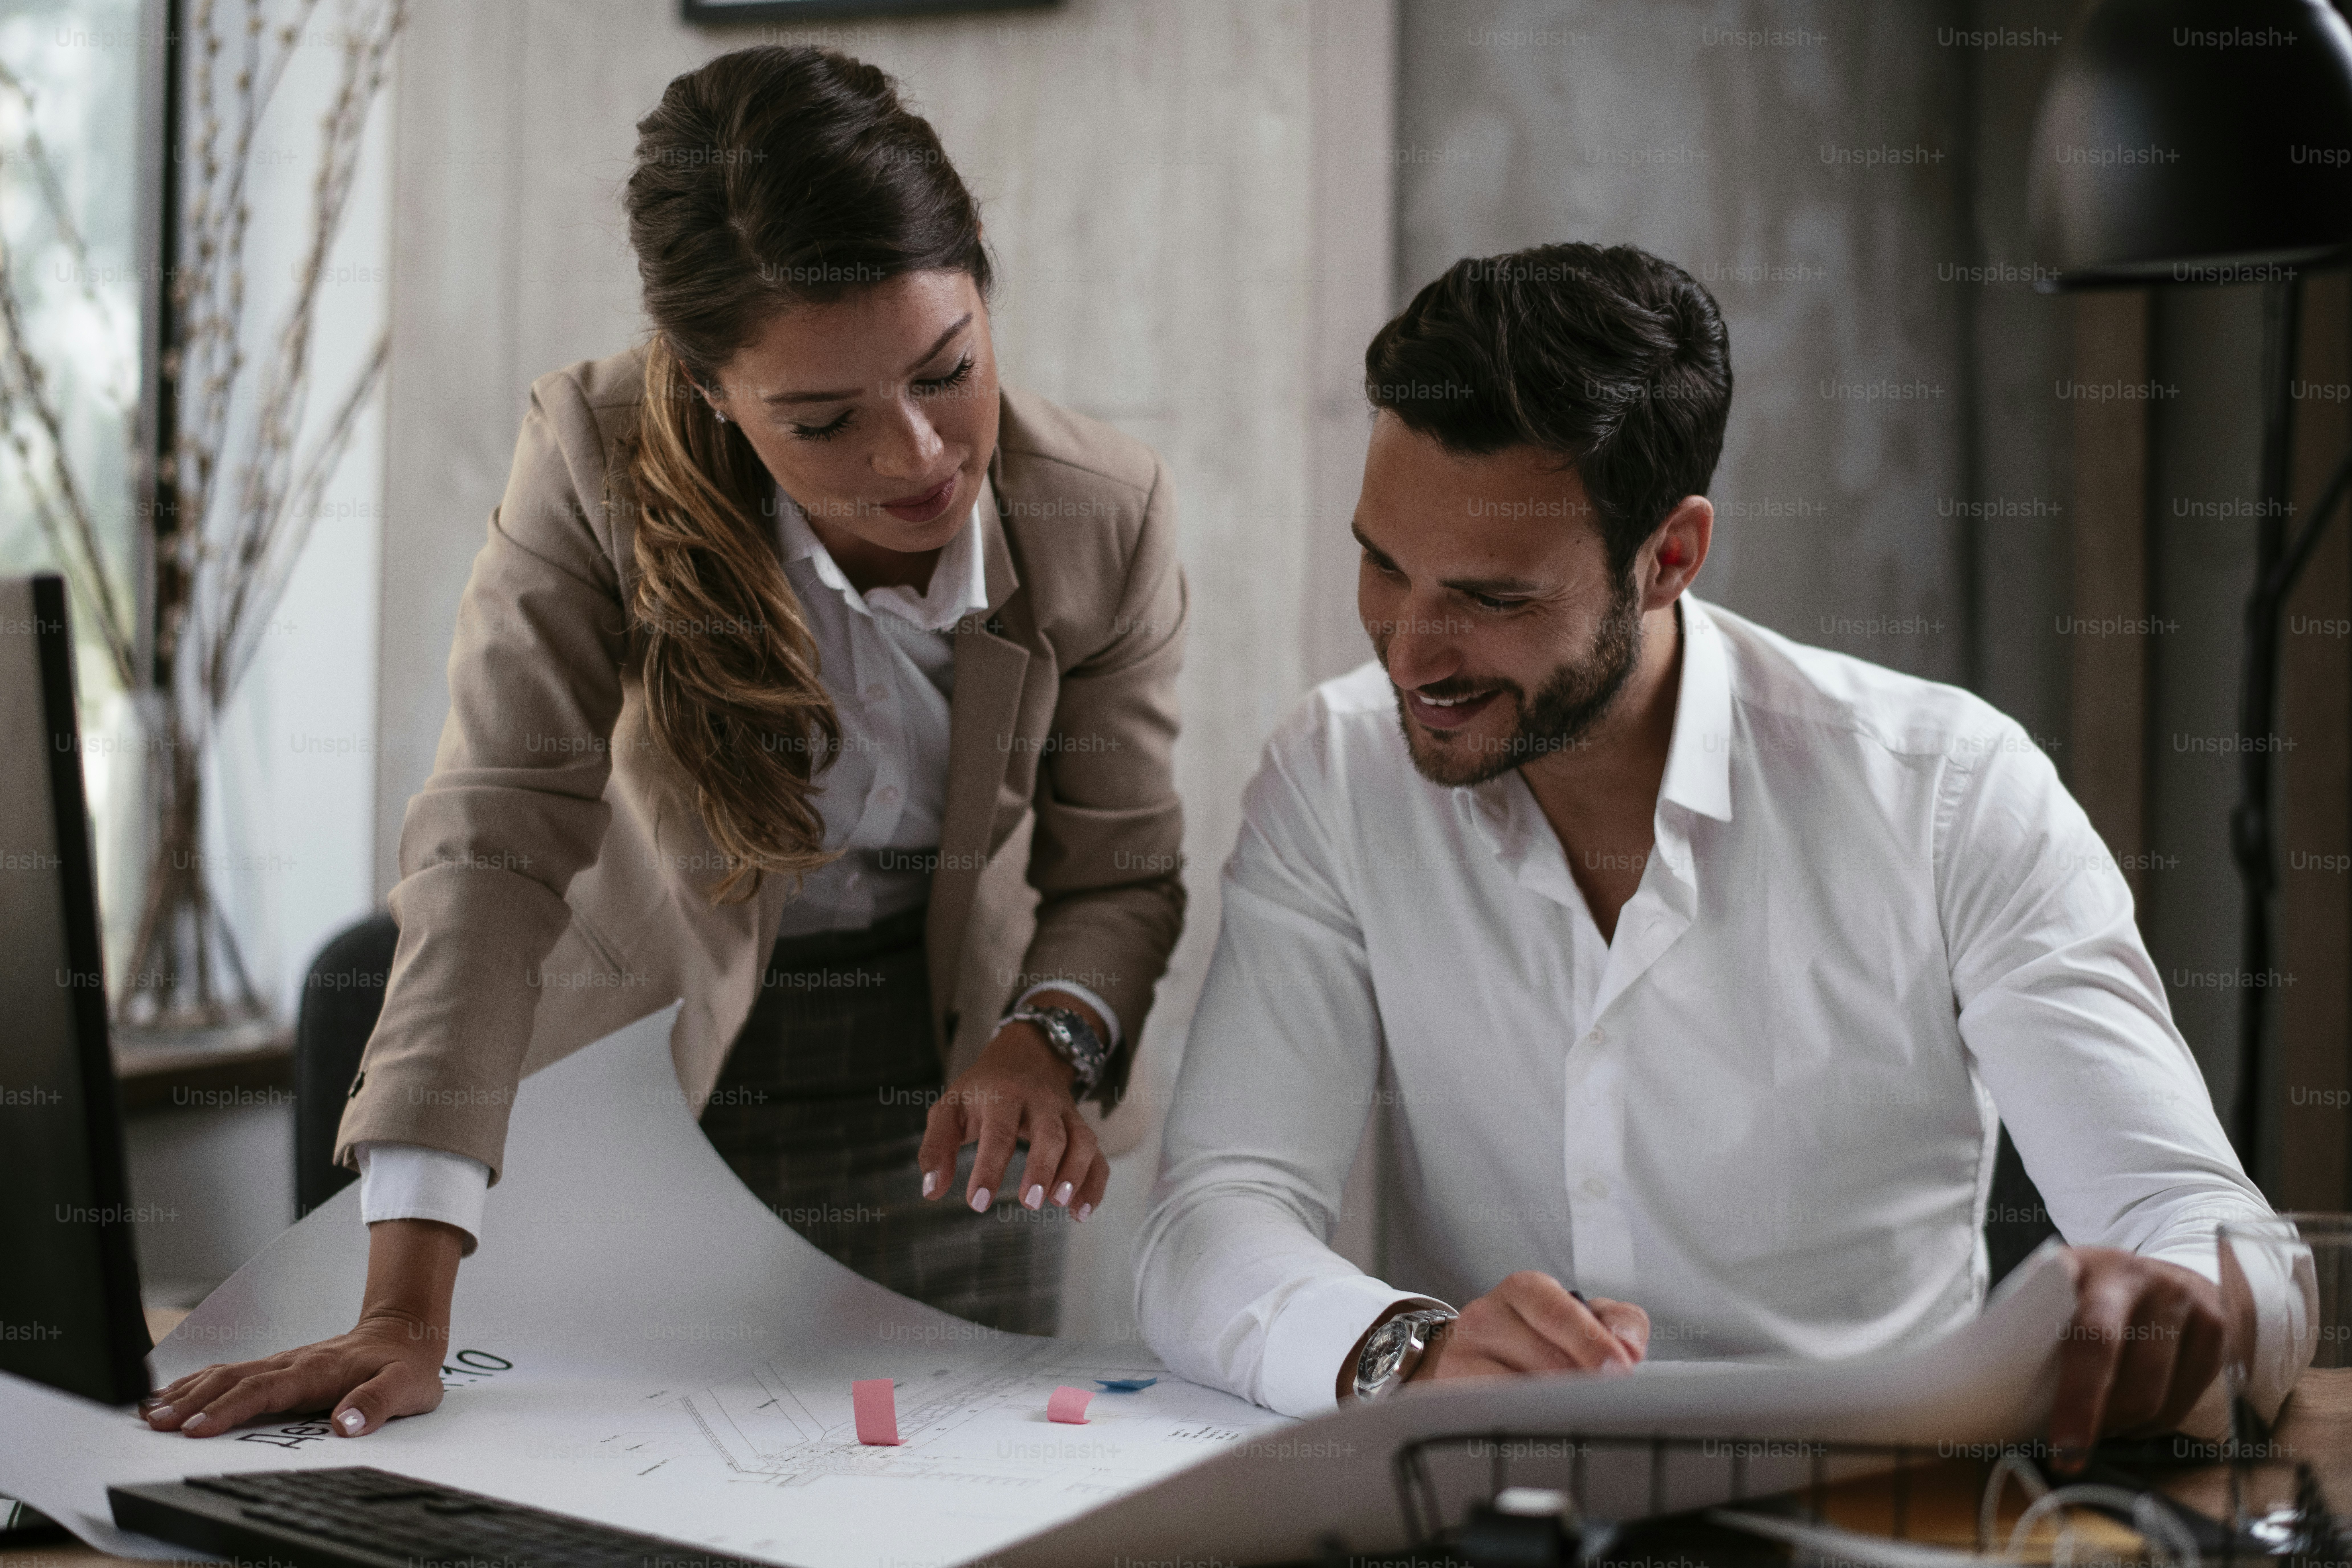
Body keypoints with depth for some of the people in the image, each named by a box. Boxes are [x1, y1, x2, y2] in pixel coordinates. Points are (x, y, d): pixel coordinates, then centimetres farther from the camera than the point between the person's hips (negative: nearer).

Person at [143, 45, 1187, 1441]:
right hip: (640, 1070, -1)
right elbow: (497, 851, -27)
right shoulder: (604, 462, -23)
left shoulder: (1106, 518, -16)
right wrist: (406, 1312, -34)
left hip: (939, 1102, 2)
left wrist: (1051, 1039, -29)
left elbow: (1120, 876, -5)